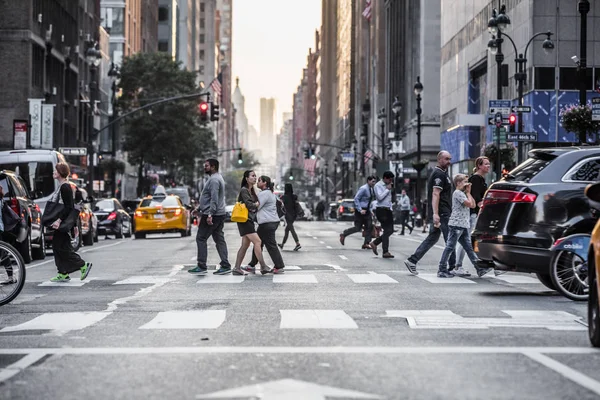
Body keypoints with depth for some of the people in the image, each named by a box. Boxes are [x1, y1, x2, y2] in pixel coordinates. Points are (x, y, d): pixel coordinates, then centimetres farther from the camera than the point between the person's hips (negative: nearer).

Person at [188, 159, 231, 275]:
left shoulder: (214, 180, -15)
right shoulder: (217, 178, 20)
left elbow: (214, 199, -24)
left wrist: (210, 214, -28)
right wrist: (199, 208, 27)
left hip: (212, 215, -10)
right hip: (220, 214, 10)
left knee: (201, 238, -4)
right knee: (219, 239, 8)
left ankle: (202, 266, -5)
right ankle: (225, 265, 4)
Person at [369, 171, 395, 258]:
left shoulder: (388, 186, 16)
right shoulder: (378, 186, -8)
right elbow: (380, 197, -22)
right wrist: (387, 189, -13)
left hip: (388, 210, 9)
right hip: (381, 210, -9)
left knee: (390, 230, 7)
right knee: (387, 230, -12)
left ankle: (374, 243, 20)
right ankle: (385, 252, -10)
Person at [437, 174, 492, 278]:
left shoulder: (463, 194, 22)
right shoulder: (457, 193, -9)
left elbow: (473, 205, 17)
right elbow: (469, 204, -17)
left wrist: (468, 192, 12)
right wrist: (468, 193, -2)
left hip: (464, 225, 10)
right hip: (456, 224, -10)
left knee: (469, 248, 7)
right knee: (450, 247, -6)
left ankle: (480, 269, 5)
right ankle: (442, 270, -3)